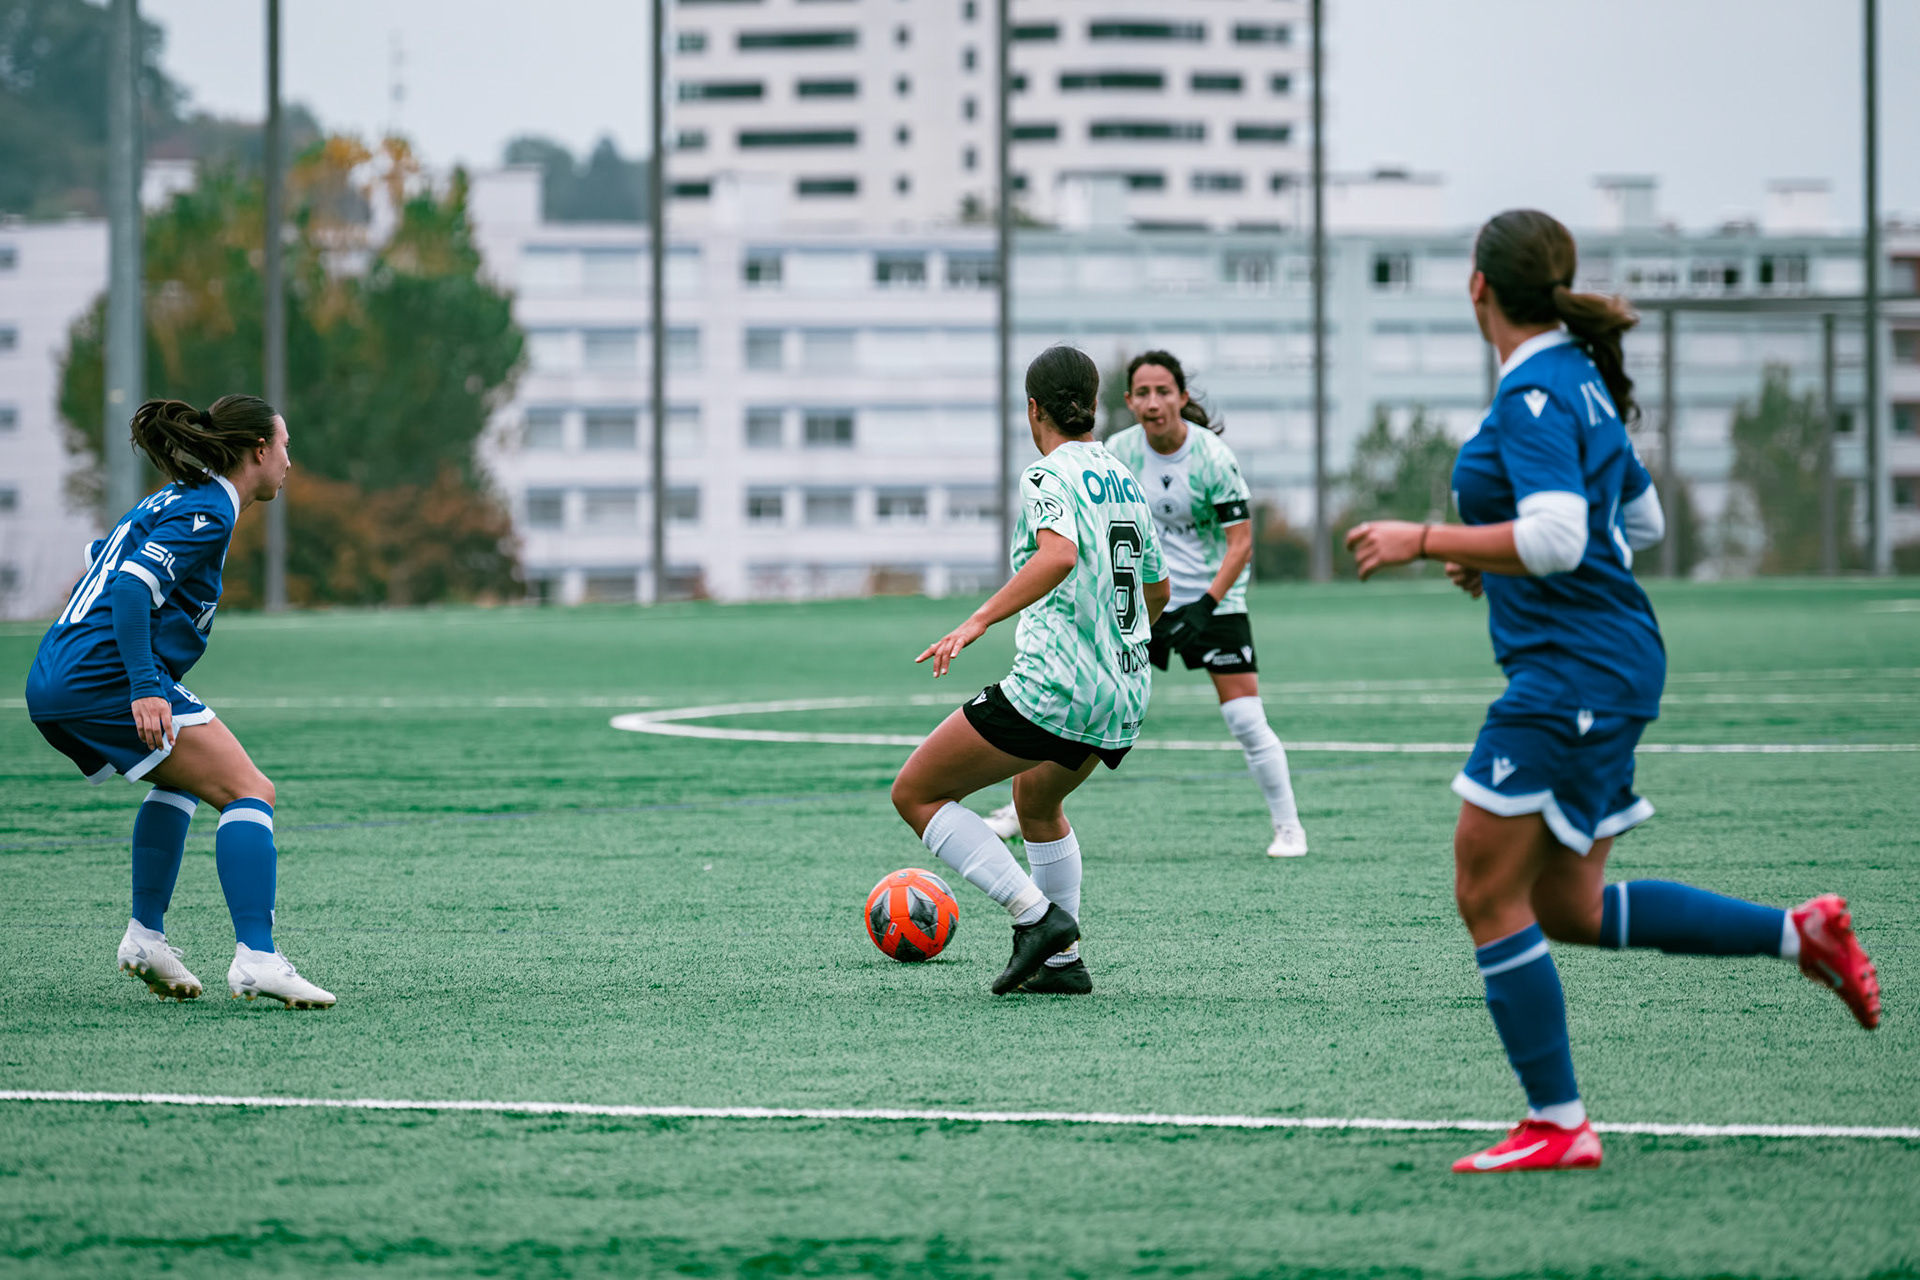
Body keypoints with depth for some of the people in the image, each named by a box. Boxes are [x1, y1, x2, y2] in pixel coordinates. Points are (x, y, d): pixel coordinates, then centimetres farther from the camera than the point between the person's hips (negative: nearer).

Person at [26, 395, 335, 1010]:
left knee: (182, 777, 31)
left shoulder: (172, 501, 22)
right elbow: (130, 587, -20)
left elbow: (99, 560, 35)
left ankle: (146, 936, 20)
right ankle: (256, 959, -25)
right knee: (249, 793, -11)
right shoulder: (207, 512, -8)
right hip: (106, 676, -10)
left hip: (51, 683, 10)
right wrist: (144, 688, -26)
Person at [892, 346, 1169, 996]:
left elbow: (1059, 554, -28)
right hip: (1125, 699, 9)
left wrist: (979, 620, -32)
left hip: (1053, 688, -9)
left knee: (916, 793, 1)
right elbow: (1157, 589, 28)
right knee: (1036, 803, 33)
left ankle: (1037, 916, -9)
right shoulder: (1124, 480, 16)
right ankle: (1062, 960, 27)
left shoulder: (1048, 474, -8)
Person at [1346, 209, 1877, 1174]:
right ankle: (1800, 932, 13)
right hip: (1608, 665, 10)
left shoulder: (1535, 395, -15)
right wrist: (1493, 558, 24)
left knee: (1488, 894, -5)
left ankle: (1556, 1124, -4)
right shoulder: (1580, 380, 15)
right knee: (1568, 908, 14)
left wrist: (1425, 541, -19)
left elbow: (1556, 539, -26)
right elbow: (1641, 522, 24)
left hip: (1572, 673, -10)